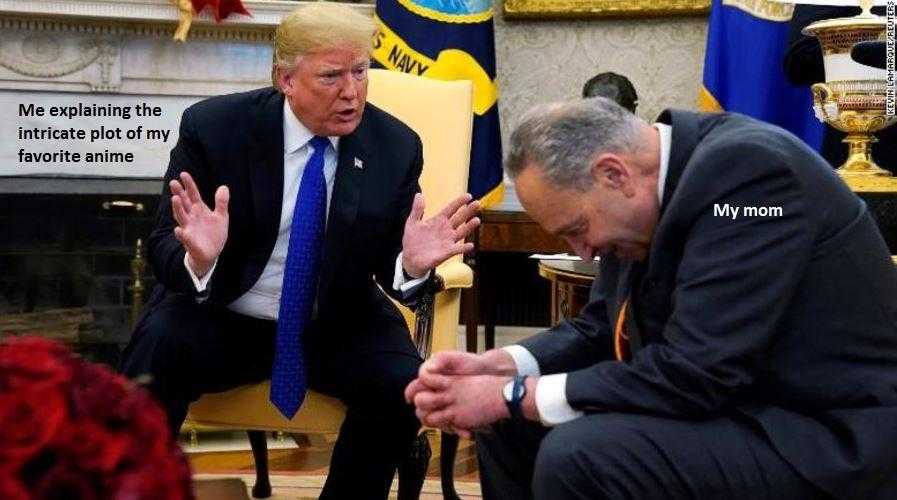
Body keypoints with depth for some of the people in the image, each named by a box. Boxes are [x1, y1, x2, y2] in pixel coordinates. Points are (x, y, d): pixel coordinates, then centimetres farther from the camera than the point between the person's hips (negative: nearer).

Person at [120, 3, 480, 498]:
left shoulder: (395, 145, -5)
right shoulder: (214, 126, -11)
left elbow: (391, 270, -4)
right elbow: (163, 248, -11)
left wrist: (412, 264, -29)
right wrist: (198, 258, -36)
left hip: (339, 325, 2)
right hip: (220, 316, -1)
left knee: (404, 383, -25)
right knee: (157, 351, -31)